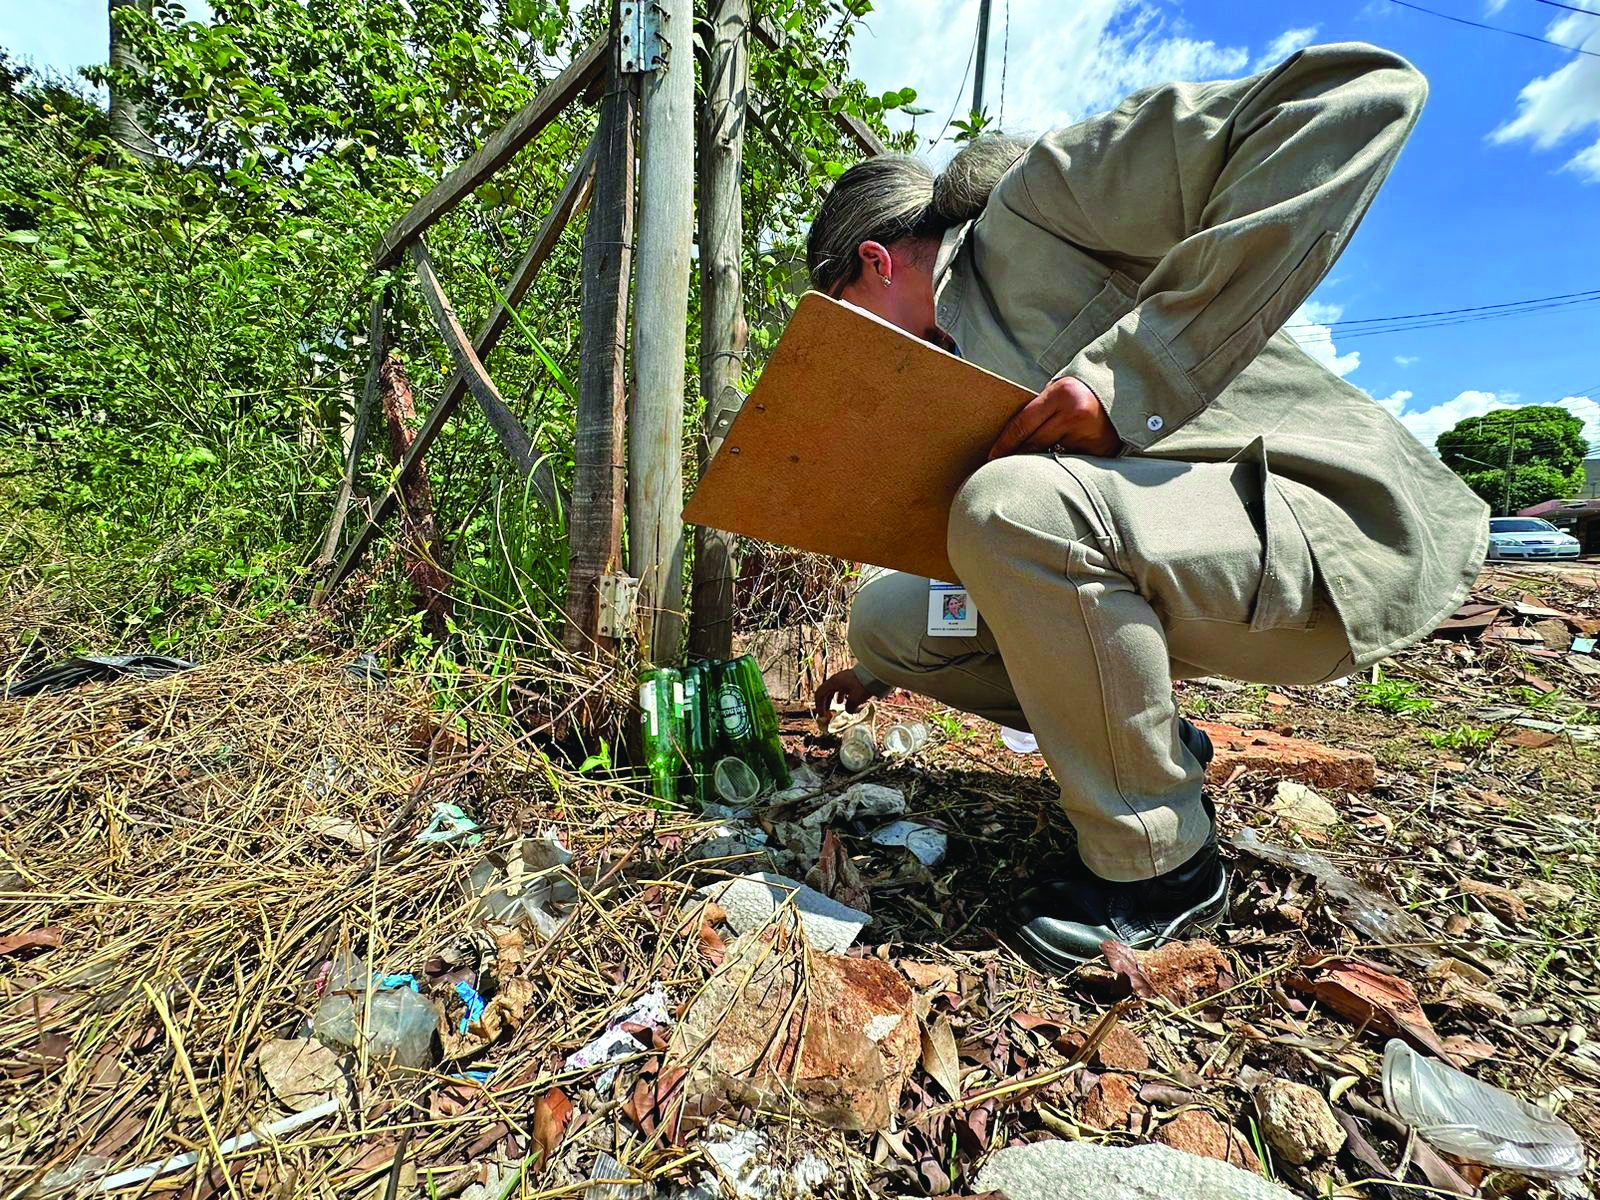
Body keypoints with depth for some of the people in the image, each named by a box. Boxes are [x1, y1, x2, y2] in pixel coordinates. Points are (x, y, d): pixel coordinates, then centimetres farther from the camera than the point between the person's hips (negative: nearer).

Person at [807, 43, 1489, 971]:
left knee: (1011, 505, -33)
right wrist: (885, 668, 30)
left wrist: (1128, 373, -26)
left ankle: (1161, 865, -12)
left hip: (1328, 516, -7)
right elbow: (959, 543, 23)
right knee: (887, 614, 1)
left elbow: (1369, 95, -19)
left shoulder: (1037, 199, -7)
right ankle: (1155, 748, 11)